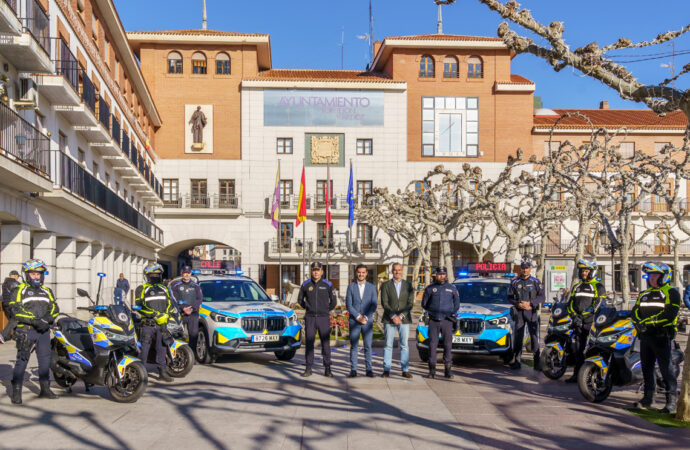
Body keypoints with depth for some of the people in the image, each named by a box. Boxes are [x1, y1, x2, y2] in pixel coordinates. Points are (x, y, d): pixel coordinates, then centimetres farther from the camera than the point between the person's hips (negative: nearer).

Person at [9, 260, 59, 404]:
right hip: (26, 331, -5)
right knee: (22, 360, -7)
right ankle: (16, 391, -1)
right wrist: (35, 320, -20)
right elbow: (16, 310, -10)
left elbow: (54, 308, 9)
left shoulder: (47, 291, 18)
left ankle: (45, 389, 18)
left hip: (44, 331, 5)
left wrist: (47, 319, -13)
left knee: (45, 359, 8)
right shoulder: (20, 290, 3)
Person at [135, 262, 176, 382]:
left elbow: (170, 304, 17)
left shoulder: (164, 289, 19)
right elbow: (140, 306, -9)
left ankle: (162, 371, 12)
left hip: (162, 324, 4)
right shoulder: (141, 289, 2)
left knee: (162, 348, 6)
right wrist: (156, 315, -16)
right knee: (144, 348, -5)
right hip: (148, 324, -4)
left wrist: (166, 315, -3)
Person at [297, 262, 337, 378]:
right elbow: (300, 300, 18)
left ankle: (327, 369, 5)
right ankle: (308, 369, 8)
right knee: (309, 343, 1)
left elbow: (333, 301, 11)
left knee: (326, 343, -1)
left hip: (324, 318, -1)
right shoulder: (305, 285, 5)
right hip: (310, 318, 1)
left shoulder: (328, 285, 2)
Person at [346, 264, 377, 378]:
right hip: (354, 321, 0)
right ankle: (353, 370, 5)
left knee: (368, 346, -1)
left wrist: (366, 317, -10)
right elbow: (348, 304, -1)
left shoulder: (372, 287, 7)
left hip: (367, 321, 0)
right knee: (353, 346, 0)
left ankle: (369, 370, 5)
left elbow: (374, 305, 1)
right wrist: (358, 316, -10)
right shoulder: (351, 287, 6)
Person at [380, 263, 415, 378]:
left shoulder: (408, 285, 7)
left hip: (404, 319, 1)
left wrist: (401, 316, -11)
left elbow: (410, 303, 1)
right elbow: (384, 303, -3)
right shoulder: (385, 285, 4)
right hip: (389, 320, -1)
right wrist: (393, 316, -14)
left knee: (404, 345, 1)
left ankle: (405, 370, 6)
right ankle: (386, 370, 6)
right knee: (388, 345, 1)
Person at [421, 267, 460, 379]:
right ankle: (432, 371, 3)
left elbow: (457, 303, 16)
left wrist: (453, 313, 3)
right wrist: (432, 312, 0)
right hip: (433, 320, 0)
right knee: (432, 345, -2)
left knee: (448, 345, 0)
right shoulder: (430, 288, 5)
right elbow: (424, 303, 11)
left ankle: (448, 370, 8)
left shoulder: (452, 288, 7)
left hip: (446, 321, 0)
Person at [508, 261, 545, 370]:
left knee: (534, 336, -4)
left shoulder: (536, 282, 6)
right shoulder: (515, 282, 10)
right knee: (517, 337, 0)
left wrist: (530, 303, -12)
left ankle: (537, 362, -1)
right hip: (519, 312, 1)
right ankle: (516, 361, 4)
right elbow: (510, 297, 10)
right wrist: (518, 304, -8)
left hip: (532, 312, -1)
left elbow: (541, 297, 1)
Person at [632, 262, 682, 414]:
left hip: (662, 337, -7)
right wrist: (638, 322, -12)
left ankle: (672, 401, -2)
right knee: (646, 367, 11)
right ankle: (648, 398, 20)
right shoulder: (644, 294, 19)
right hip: (645, 336, 7)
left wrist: (650, 321, -22)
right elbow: (635, 311, 9)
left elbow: (670, 314, -16)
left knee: (665, 368, -7)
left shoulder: (671, 293, -2)